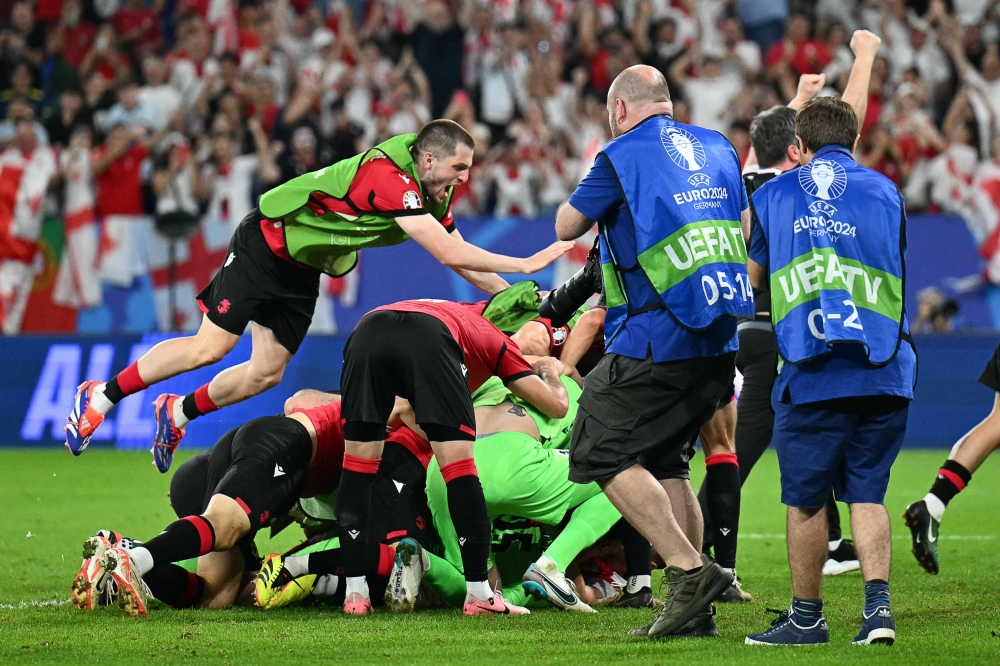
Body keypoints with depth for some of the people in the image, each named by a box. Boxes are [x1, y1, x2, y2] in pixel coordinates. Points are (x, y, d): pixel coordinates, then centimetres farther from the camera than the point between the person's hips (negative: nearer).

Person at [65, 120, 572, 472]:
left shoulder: (434, 196, -4)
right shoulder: (388, 175, -33)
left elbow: (463, 262, 6)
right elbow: (448, 254, -37)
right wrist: (527, 264, -32)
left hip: (304, 269, 8)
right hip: (269, 239, -8)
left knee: (266, 373, 4)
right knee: (211, 347, -10)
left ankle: (177, 413, 25)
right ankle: (99, 397, 4)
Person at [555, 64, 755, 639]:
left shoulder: (623, 155, -5)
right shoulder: (717, 149, 14)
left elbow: (566, 226, 8)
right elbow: (744, 228, 26)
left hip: (659, 335, -8)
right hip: (721, 342, 8)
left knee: (602, 454, -3)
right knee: (659, 462, 17)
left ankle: (690, 569, -14)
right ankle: (691, 604, 8)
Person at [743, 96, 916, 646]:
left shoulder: (772, 195, 9)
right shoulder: (885, 192, 11)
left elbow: (753, 277, 22)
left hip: (812, 373, -2)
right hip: (884, 373, 2)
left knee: (806, 498, 8)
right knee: (867, 492, 10)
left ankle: (807, 616, 15)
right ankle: (877, 602, -5)